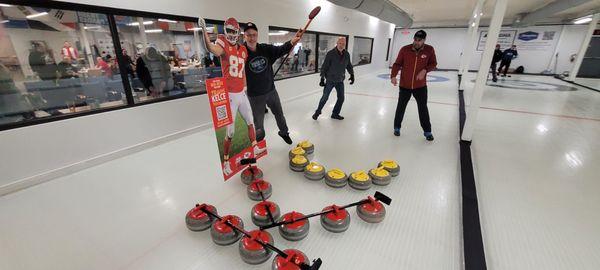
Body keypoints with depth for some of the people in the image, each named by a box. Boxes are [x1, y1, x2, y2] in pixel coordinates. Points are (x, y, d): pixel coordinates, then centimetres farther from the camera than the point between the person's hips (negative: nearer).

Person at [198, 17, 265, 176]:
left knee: (250, 122, 20)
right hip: (229, 95, -7)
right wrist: (204, 30, -46)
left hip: (242, 93, 7)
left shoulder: (243, 50, 11)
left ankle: (255, 148, 39)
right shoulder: (223, 44, -7)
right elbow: (212, 50, -32)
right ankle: (225, 161, 13)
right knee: (230, 132, -4)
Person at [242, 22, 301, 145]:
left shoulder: (266, 49, -4)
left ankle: (284, 132, 48)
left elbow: (280, 50, -17)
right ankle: (259, 141, 35)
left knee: (279, 114, 21)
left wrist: (291, 43, -36)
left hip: (271, 91, 4)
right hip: (255, 96, -4)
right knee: (258, 122, 8)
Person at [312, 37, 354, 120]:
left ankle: (335, 114, 27)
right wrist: (322, 78, -14)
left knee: (341, 98, 9)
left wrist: (352, 75, 9)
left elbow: (349, 66, 14)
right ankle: (317, 112, 25)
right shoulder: (330, 53, -16)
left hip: (340, 81, 5)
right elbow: (324, 67, -13)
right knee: (325, 97, 4)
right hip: (330, 80, -5)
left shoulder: (347, 54, -1)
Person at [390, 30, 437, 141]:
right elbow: (397, 64, -8)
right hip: (404, 85, 0)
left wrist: (425, 70, -16)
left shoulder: (429, 50, -6)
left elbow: (433, 64, 3)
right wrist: (393, 75, -23)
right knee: (401, 107, 11)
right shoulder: (405, 49, -10)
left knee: (423, 108, 9)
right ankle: (397, 127, 31)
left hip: (421, 86, 1)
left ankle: (427, 131, 25)